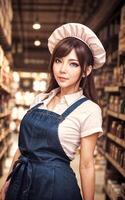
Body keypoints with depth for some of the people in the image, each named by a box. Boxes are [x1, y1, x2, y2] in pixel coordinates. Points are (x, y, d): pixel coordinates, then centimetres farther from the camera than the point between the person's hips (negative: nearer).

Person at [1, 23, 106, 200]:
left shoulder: (89, 109, -13)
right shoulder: (40, 99, 4)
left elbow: (86, 165, -10)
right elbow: (23, 144, 9)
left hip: (55, 185, -5)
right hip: (21, 181, 5)